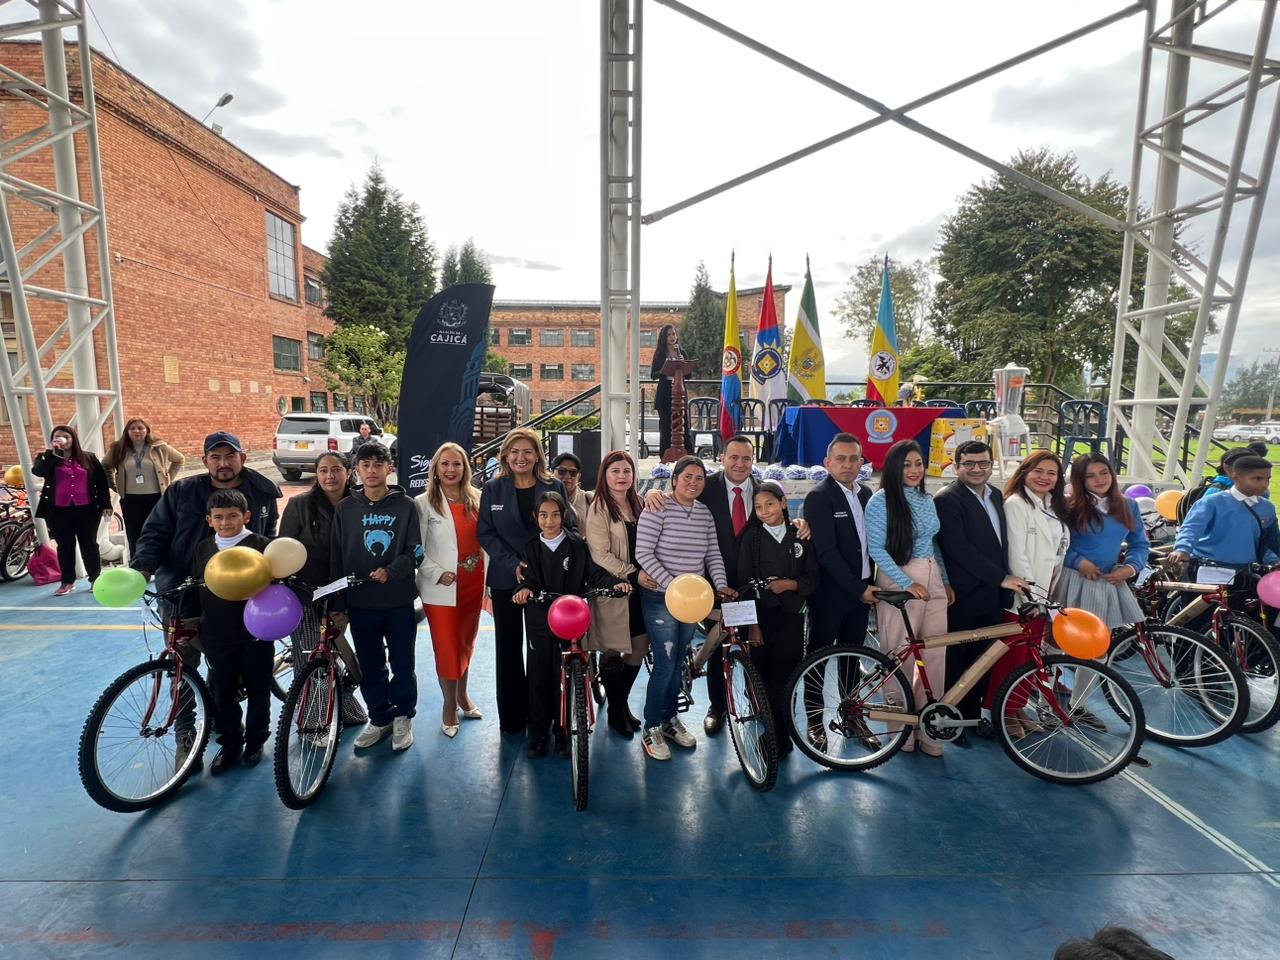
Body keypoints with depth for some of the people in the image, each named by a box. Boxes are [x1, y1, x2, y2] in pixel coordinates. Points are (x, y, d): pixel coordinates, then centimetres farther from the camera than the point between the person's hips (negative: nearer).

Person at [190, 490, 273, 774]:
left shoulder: (260, 545, -8)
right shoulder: (204, 548, 5)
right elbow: (195, 588, 13)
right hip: (217, 636, 4)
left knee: (257, 689, 10)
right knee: (222, 692, 11)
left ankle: (255, 740, 29)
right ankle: (229, 743, 30)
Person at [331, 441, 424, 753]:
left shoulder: (405, 506, -2)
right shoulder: (345, 508, 4)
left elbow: (416, 551, -4)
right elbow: (337, 559, 5)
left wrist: (390, 571, -21)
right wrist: (338, 604, 3)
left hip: (399, 601, -2)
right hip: (360, 603, 2)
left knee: (402, 664, 8)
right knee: (370, 667, 12)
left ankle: (403, 717, 28)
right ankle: (379, 719, 31)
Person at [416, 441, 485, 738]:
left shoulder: (476, 499, 2)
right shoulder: (423, 503, -6)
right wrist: (438, 574, -17)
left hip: (473, 583, 4)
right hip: (441, 587, -3)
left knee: (466, 643, 18)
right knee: (447, 647, 3)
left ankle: (462, 694, 38)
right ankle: (449, 706, 22)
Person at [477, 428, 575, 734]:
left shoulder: (554, 487, 1)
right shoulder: (493, 489, 1)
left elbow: (570, 528, 1)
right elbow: (485, 533, -2)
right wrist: (513, 564, -14)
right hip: (505, 579, 0)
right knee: (508, 648, 9)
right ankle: (511, 716, 23)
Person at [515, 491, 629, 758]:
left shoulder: (577, 544, 0)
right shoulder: (531, 547, 6)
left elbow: (594, 573, -3)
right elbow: (531, 578, -2)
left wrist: (614, 583, -20)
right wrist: (525, 589, -25)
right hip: (540, 620, 2)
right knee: (539, 676, 6)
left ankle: (563, 731, 23)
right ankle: (538, 732, 24)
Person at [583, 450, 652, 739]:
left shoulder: (638, 504, 10)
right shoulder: (598, 509, -9)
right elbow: (600, 555, -15)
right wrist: (632, 574, -21)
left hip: (639, 589, 6)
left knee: (639, 648, 11)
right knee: (613, 651, 5)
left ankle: (622, 702, 34)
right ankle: (614, 712, 27)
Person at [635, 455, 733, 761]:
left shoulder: (705, 513, 5)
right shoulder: (657, 509, -13)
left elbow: (713, 554, 8)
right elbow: (643, 554, -16)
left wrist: (721, 584, -8)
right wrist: (673, 584, -22)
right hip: (661, 597, -6)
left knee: (678, 661, 16)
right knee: (665, 663, -4)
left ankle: (670, 718, 34)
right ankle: (652, 728, 15)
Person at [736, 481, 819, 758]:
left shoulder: (800, 535, 4)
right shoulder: (751, 538, -1)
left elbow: (813, 578, 6)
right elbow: (744, 583, -4)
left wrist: (790, 584, -13)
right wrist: (752, 624, -8)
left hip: (791, 617, 1)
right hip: (761, 617, -1)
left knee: (784, 681, 2)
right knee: (761, 680, 1)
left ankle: (781, 737, 18)